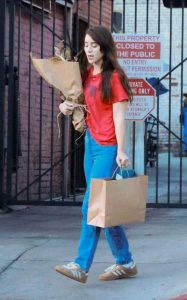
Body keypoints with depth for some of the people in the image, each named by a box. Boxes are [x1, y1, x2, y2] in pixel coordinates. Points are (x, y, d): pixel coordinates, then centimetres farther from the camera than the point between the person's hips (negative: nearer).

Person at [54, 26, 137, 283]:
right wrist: (66, 106, 3)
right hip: (90, 143, 8)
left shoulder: (114, 77, -9)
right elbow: (81, 105, 26)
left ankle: (82, 266, -11)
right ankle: (125, 262, 19)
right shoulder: (87, 75, 12)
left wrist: (121, 151, -18)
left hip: (107, 147, -8)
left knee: (92, 207, -12)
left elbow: (119, 116, -13)